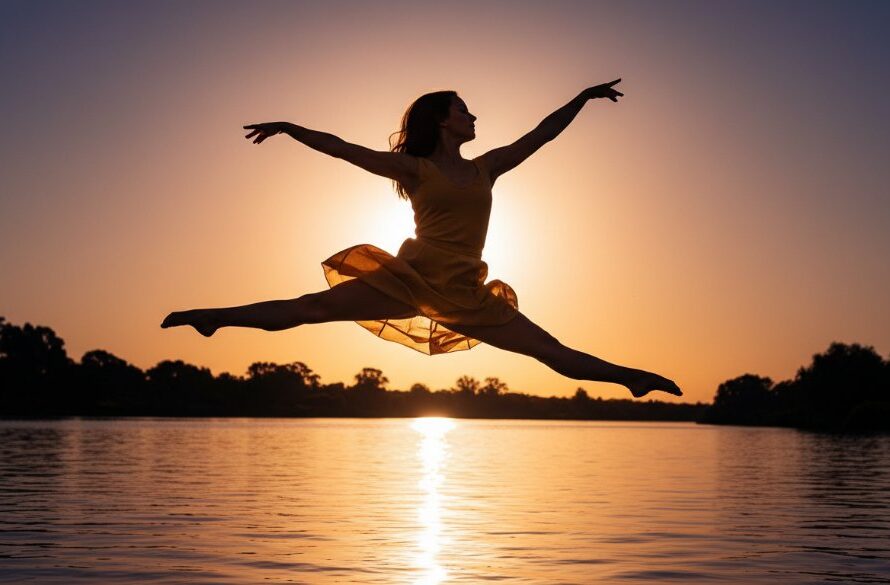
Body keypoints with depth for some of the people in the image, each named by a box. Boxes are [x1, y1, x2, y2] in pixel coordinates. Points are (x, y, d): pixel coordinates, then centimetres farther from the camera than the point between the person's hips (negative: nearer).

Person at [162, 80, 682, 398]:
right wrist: (289, 128, -2)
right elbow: (343, 149, 3)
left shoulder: (486, 168, 15)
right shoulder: (414, 168, 5)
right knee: (309, 308, -13)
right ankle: (212, 316, -7)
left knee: (554, 352, 3)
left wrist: (584, 97, 26)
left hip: (465, 297, 3)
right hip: (409, 279, -3)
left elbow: (542, 134, 22)